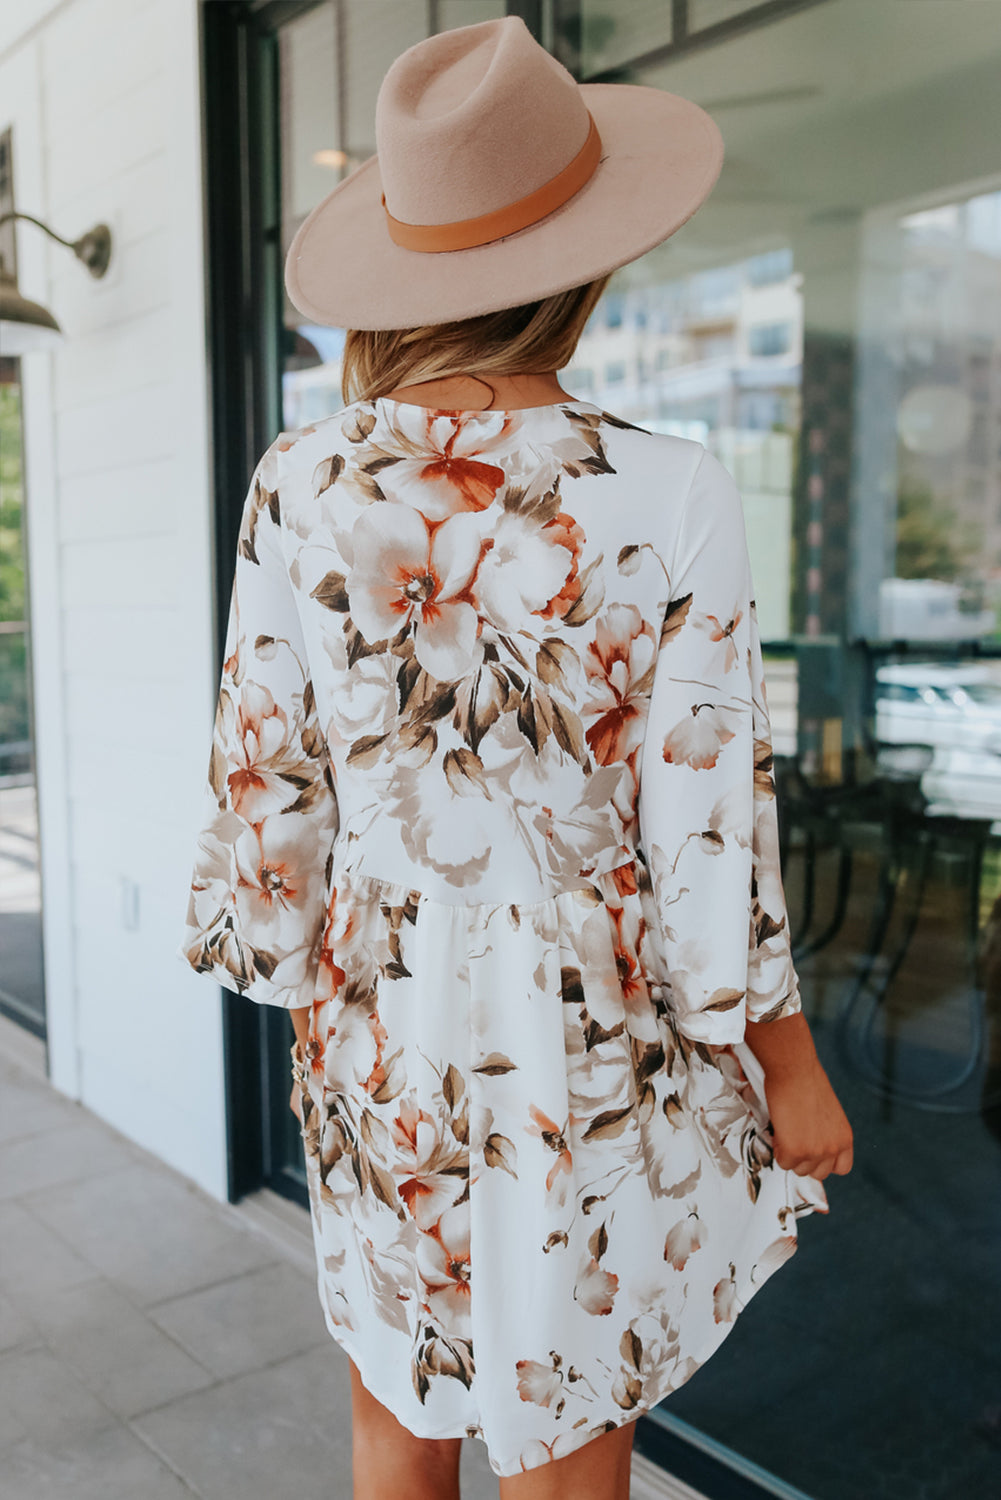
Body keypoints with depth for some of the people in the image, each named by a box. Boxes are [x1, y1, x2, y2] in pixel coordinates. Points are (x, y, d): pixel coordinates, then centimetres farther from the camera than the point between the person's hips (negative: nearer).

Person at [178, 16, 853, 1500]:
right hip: (593, 1027, -2)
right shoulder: (668, 499, -19)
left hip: (380, 1013, 3)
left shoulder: (301, 483, -10)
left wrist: (290, 961, 14)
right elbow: (709, 832, -15)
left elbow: (264, 777, -3)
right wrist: (792, 1070, -1)